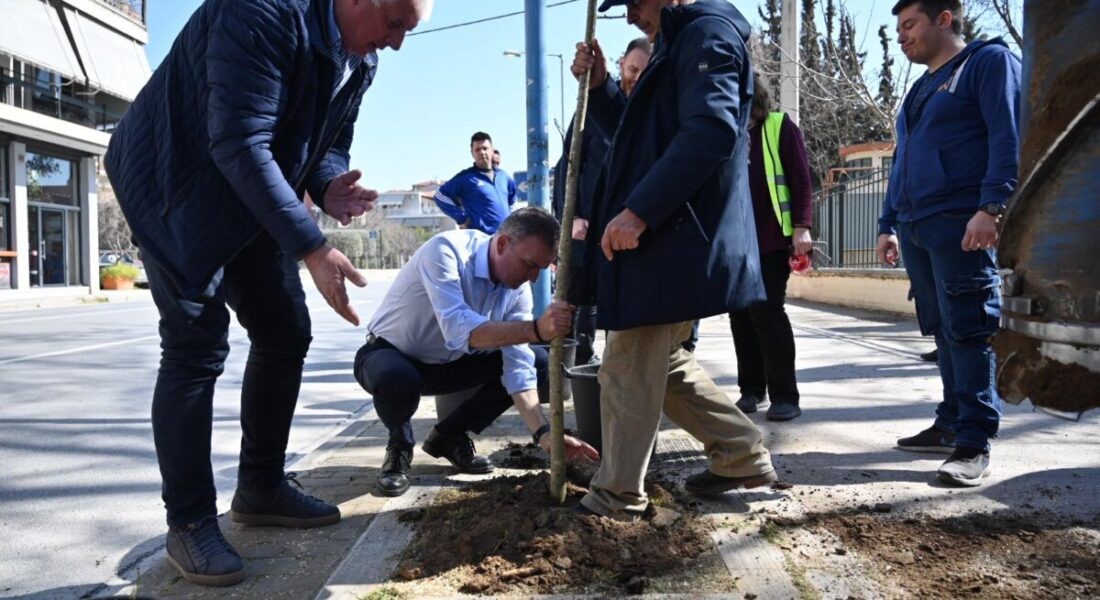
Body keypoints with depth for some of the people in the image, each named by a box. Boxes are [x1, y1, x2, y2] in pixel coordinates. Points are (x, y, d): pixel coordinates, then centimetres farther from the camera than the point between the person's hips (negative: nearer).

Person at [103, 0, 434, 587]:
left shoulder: (360, 58, -1)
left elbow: (331, 140, 9)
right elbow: (240, 144, -33)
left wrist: (329, 187, -16)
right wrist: (312, 247, -36)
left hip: (254, 201, 8)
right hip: (181, 187, -8)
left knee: (286, 335, 5)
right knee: (196, 349, -11)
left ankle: (261, 489, 20)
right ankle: (189, 524, 0)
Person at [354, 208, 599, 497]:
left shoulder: (518, 289, -12)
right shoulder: (445, 251, -31)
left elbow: (518, 365, -15)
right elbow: (459, 330, -45)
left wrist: (543, 432, -26)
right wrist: (537, 329, -55)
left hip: (448, 363, 6)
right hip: (390, 356, -6)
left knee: (537, 362, -4)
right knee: (400, 382, -41)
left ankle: (450, 435, 9)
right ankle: (400, 445, -3)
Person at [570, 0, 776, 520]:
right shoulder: (679, 44, 24)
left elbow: (710, 133, -24)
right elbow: (637, 136, 28)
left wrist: (638, 211, -26)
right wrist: (598, 84, 13)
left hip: (676, 239, -11)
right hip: (667, 235, 11)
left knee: (628, 369, -2)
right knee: (662, 362, 18)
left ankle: (616, 495, 11)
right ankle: (743, 456, 26)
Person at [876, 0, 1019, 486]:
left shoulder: (989, 61, 1)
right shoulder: (920, 90, 25)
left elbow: (1009, 137, -12)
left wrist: (992, 207, -22)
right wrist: (889, 224, 20)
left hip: (961, 223, -8)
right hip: (915, 227, 8)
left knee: (969, 330, -8)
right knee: (943, 331, 10)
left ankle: (974, 442, -6)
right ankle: (952, 424, 18)